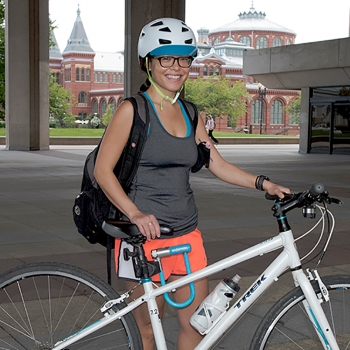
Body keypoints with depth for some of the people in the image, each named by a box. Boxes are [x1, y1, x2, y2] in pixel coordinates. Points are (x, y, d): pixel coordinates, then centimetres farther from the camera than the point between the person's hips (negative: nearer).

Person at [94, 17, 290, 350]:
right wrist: (136, 214, -23)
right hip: (144, 235, -6)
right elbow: (102, 170, -11)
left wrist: (263, 183, -3)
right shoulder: (132, 110, -7)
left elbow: (218, 165, 11)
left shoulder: (190, 114, 11)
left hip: (186, 234, 6)